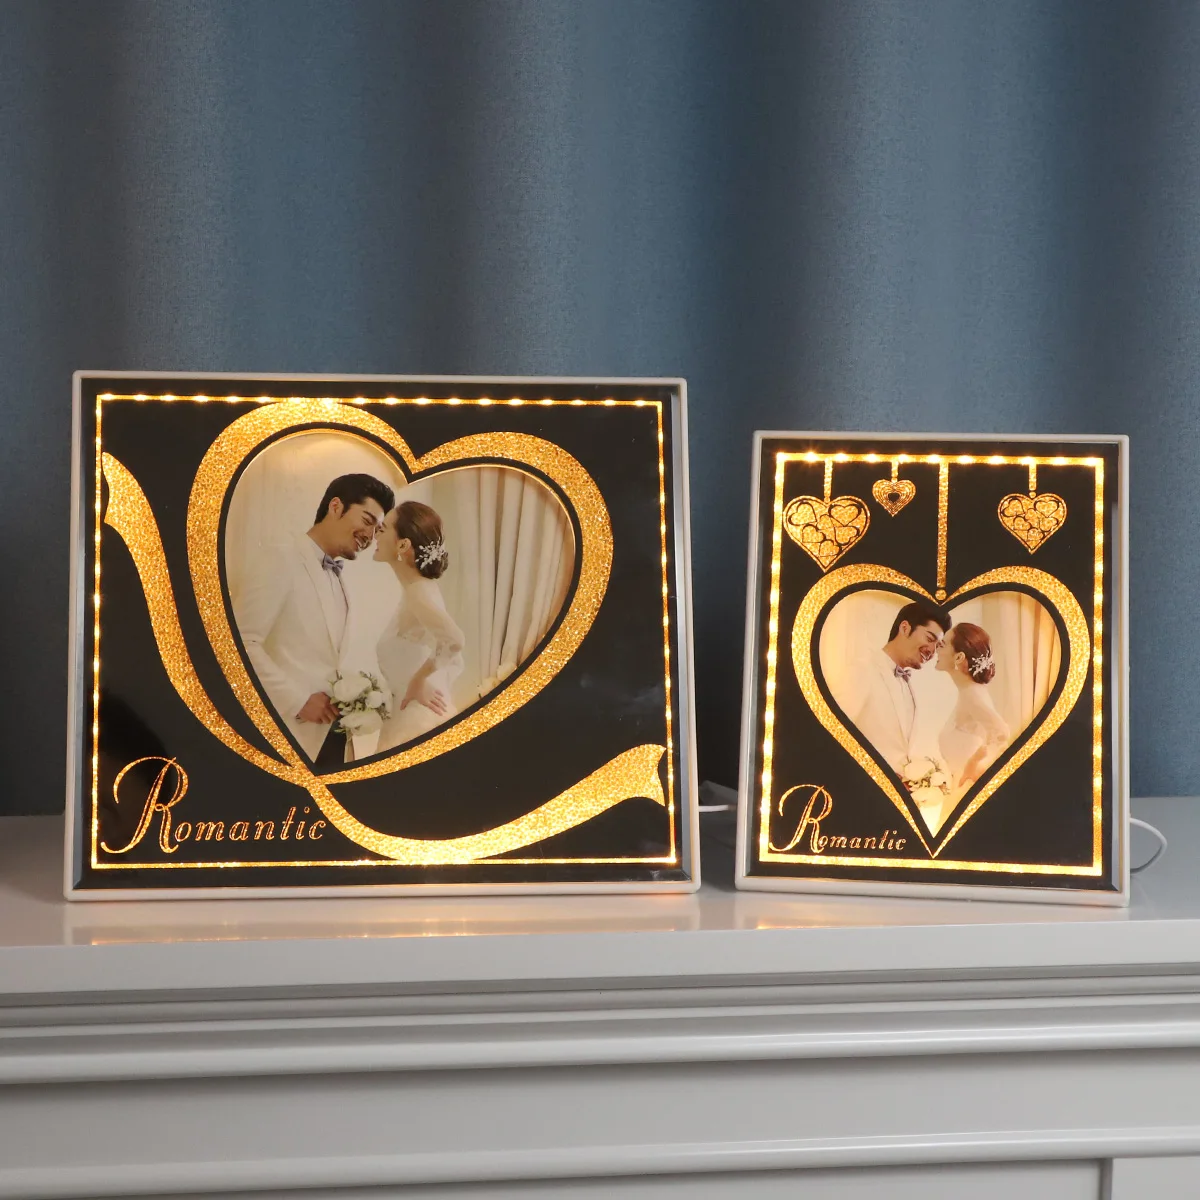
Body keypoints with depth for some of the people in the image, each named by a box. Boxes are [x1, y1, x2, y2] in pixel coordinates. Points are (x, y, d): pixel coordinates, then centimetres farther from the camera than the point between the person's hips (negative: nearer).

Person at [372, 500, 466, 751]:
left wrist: (419, 681, -21)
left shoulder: (418, 591, -15)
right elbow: (453, 662, 18)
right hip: (410, 716, 10)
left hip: (418, 721, -10)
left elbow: (454, 641, -33)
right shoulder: (419, 589, 12)